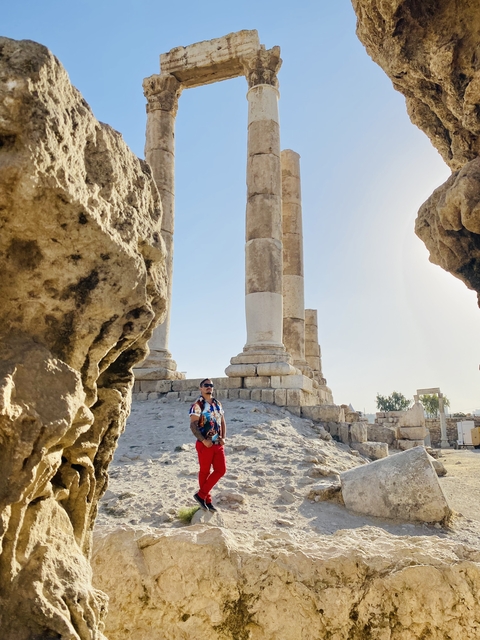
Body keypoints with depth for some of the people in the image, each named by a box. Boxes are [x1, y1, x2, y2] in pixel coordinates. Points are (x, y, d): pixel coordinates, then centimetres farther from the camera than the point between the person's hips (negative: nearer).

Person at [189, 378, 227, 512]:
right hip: (205, 444, -6)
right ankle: (207, 500, 19)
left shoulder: (217, 404, 10)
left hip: (218, 444, 7)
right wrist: (204, 441, -20)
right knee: (205, 472, 4)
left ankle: (201, 494, 15)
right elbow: (193, 426, -16)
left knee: (221, 470, 4)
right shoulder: (197, 405, -10)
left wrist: (223, 437, 1)